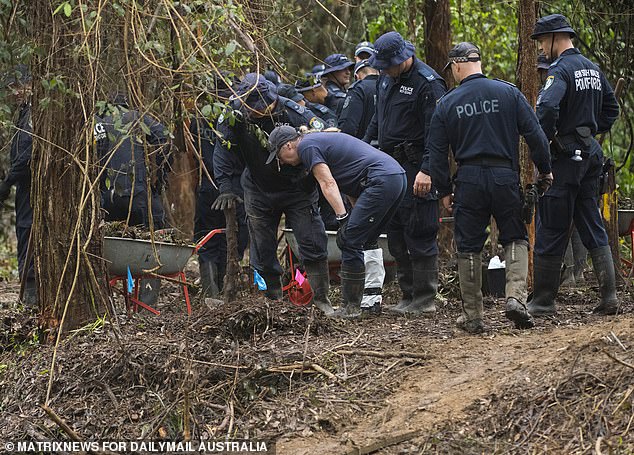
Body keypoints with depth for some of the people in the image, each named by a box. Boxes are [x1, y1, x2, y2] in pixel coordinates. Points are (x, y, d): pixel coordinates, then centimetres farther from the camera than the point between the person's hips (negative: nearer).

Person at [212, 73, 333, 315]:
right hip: (259, 193, 2)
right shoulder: (234, 115, -17)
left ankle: (321, 297, 2)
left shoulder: (292, 112, -24)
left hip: (297, 189, -2)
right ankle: (274, 298, 19)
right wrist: (225, 188, -19)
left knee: (313, 244, -7)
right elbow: (223, 152, -12)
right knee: (263, 250, 5)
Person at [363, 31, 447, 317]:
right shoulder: (386, 78, 13)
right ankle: (409, 296, 18)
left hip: (417, 168, -9)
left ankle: (425, 300, -1)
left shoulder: (428, 84, -15)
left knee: (419, 234, -6)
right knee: (396, 235, 11)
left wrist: (427, 171, -24)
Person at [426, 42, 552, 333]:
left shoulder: (447, 104, 3)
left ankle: (472, 316, 12)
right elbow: (534, 134, -1)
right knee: (515, 239, 13)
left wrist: (445, 191, 14)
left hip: (469, 180, 0)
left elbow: (436, 153, 4)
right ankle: (516, 296, -9)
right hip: (505, 176, 0)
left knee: (468, 247, 10)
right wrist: (545, 170, 10)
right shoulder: (508, 92, 1)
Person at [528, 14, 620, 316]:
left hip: (564, 157, -8)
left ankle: (543, 301, 4)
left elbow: (547, 108, -29)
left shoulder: (561, 70, -14)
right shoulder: (593, 69, 13)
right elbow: (611, 108, 22)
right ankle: (609, 296, 7)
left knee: (550, 231, -1)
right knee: (593, 227, 11)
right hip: (590, 154, 8)